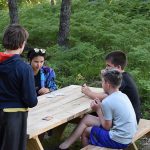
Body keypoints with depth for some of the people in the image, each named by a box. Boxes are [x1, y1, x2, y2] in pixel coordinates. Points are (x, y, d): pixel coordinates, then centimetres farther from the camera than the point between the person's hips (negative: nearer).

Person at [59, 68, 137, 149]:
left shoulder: (107, 102, -22)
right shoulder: (122, 96, 4)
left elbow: (107, 127, -14)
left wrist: (98, 110, -4)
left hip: (118, 141, -9)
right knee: (87, 118, 15)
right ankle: (67, 143, 26)